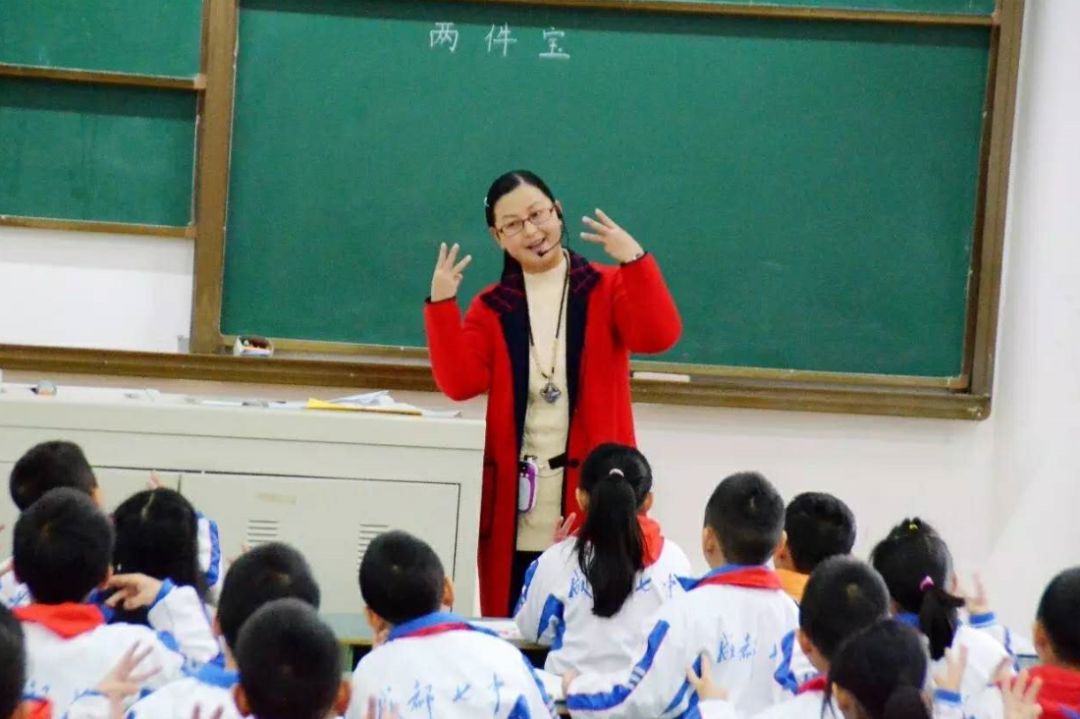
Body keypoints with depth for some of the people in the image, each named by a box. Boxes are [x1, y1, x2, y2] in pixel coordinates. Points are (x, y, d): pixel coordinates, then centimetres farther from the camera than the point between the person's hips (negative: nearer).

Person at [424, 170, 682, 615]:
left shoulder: (608, 289, 5)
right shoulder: (491, 308, 11)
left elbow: (658, 337, -13)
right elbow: (460, 382, -3)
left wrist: (635, 261, -23)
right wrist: (441, 305, -11)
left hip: (592, 491, -2)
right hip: (516, 497, 2)